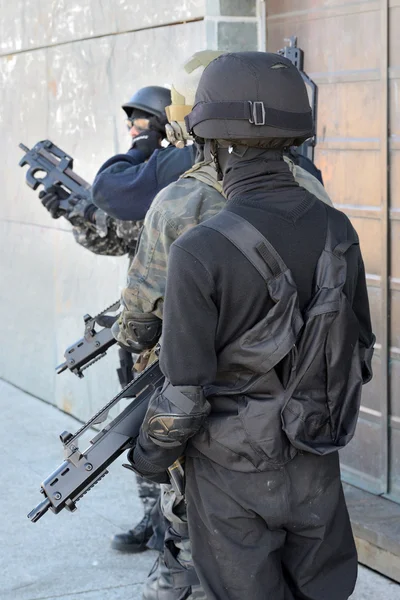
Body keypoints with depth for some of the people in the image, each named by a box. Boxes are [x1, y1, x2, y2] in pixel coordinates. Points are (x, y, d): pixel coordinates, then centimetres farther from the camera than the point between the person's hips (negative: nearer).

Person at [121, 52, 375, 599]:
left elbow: (185, 395, -19)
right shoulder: (337, 231, -6)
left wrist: (150, 457, -1)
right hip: (316, 465, 5)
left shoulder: (201, 251, -23)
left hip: (234, 476, -4)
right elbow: (359, 350, 5)